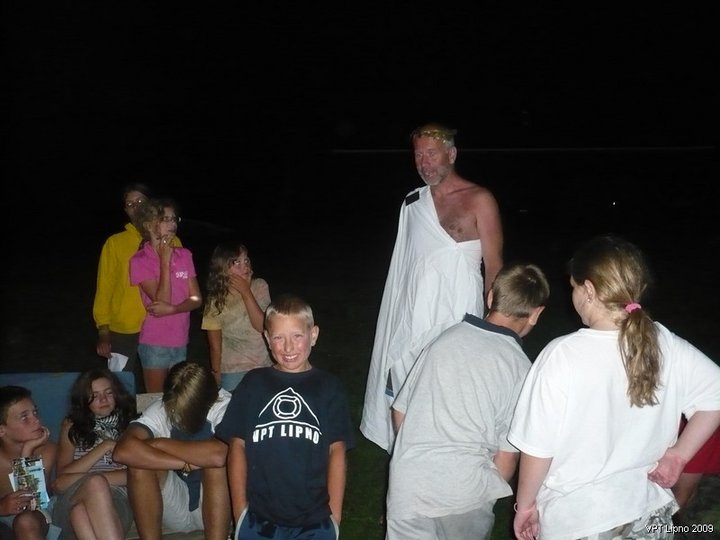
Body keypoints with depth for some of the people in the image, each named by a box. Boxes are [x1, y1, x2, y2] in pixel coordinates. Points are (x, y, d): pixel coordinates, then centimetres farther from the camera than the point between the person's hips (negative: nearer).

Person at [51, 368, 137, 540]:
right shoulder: (71, 426, 20)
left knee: (81, 510, -38)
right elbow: (62, 477, 8)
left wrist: (79, 478, -8)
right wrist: (105, 446, -2)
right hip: (72, 500, 1)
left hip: (116, 498, 0)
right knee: (96, 483, -37)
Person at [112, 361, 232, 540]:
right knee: (140, 460, -24)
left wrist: (159, 444, -25)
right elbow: (123, 451, -29)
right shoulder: (160, 409, -12)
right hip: (174, 511, 2)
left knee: (216, 462, -32)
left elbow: (219, 455, -39)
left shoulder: (225, 406, -19)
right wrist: (186, 462, -31)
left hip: (216, 508, -2)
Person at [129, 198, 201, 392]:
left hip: (180, 341, 5)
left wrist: (172, 309, -17)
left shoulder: (184, 255, 3)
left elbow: (196, 299, 1)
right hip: (154, 343, -4)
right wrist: (165, 261, -18)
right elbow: (161, 300, -18)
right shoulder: (140, 261, -10)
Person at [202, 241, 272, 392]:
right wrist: (216, 377, -1)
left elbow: (262, 326, -15)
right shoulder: (216, 300, -8)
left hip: (263, 367, 2)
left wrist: (246, 292, -19)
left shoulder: (259, 286, -6)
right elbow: (215, 345, -3)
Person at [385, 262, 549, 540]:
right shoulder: (520, 368, -7)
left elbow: (399, 413, 9)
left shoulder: (445, 339, 2)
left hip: (405, 486, 2)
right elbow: (507, 456, -4)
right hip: (464, 495, -2)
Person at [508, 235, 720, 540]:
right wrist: (678, 454, 3)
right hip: (650, 515, 4)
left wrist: (525, 504, -3)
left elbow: (538, 447, -17)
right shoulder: (666, 346, -9)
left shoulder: (562, 355, -23)